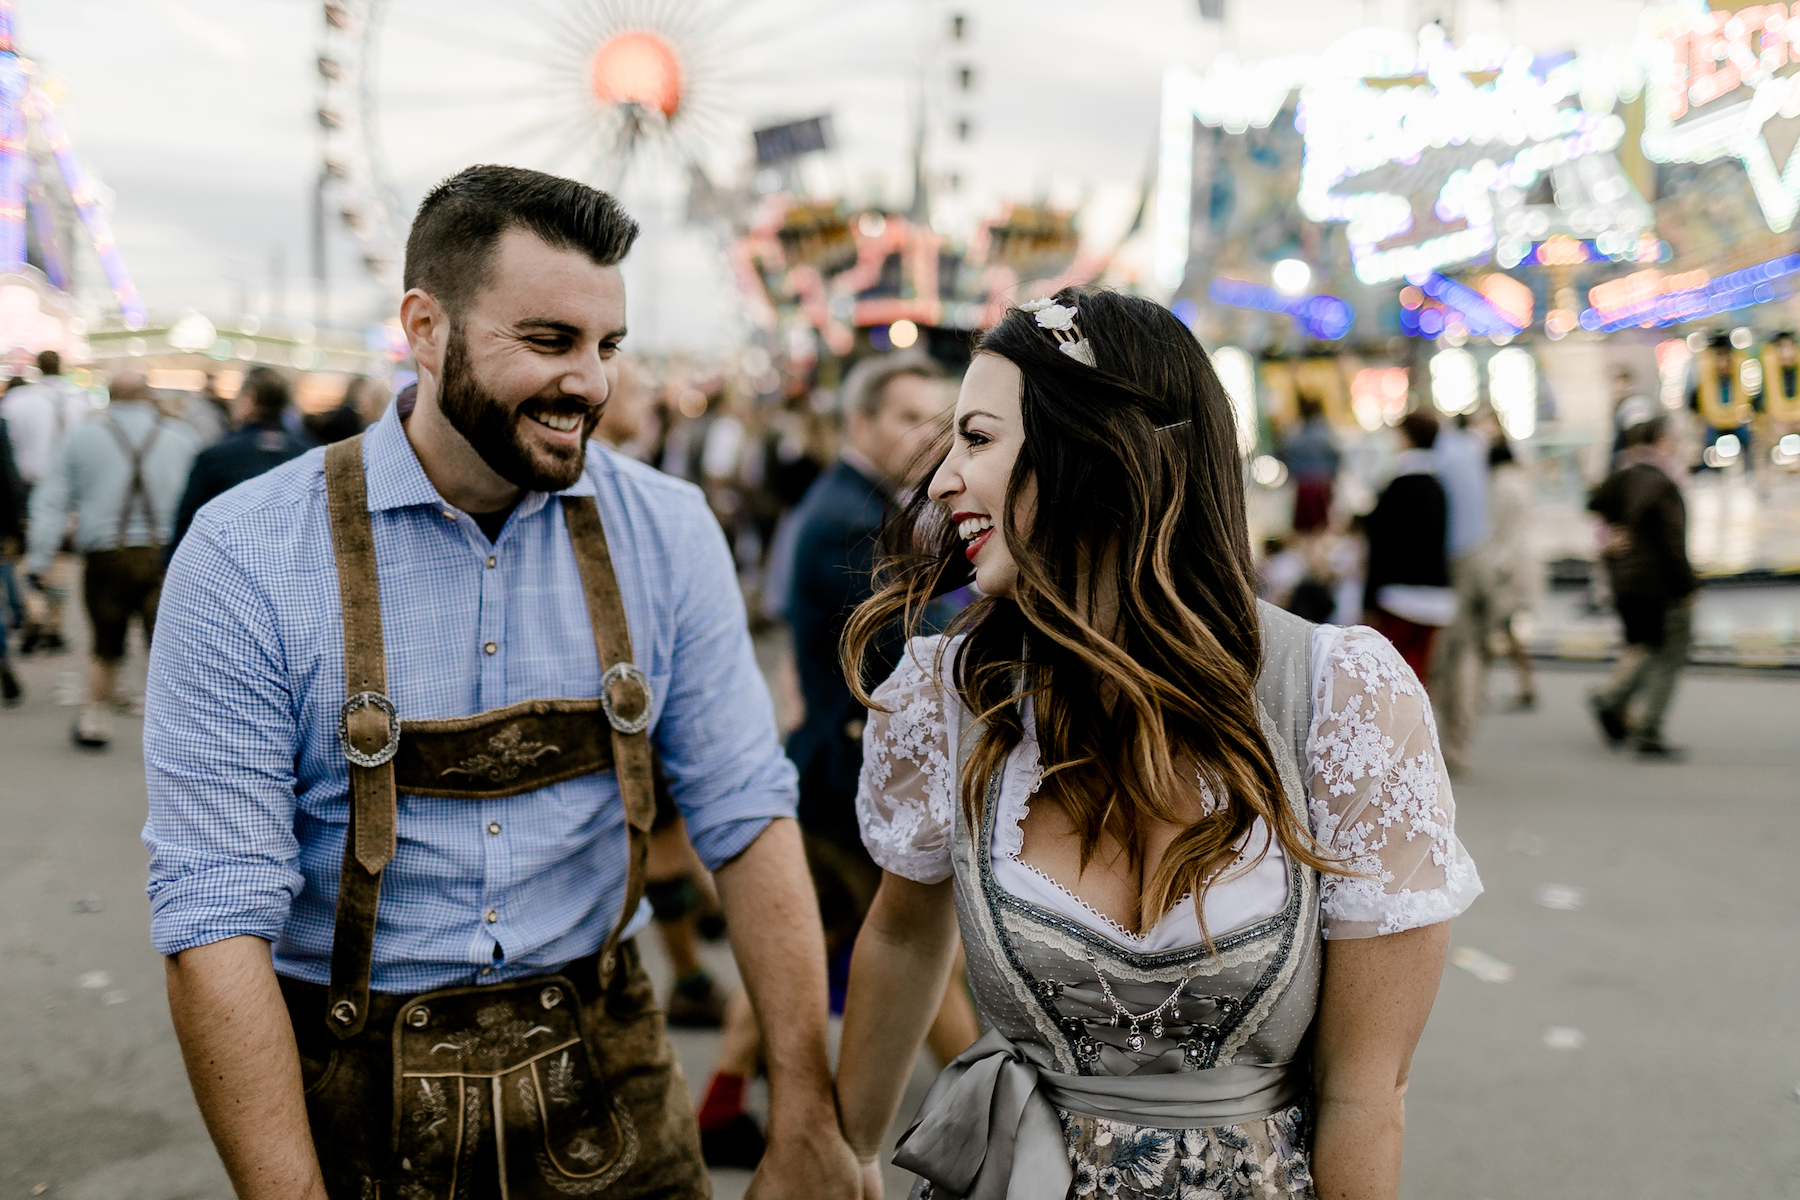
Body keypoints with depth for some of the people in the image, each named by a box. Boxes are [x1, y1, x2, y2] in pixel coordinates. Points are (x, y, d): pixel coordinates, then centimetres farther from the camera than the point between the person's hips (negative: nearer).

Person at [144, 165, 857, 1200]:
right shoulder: (246, 557, -14)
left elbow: (749, 816, -4)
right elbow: (216, 918, -16)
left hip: (603, 1093, 3)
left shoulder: (667, 533, -5)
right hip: (351, 1102, -2)